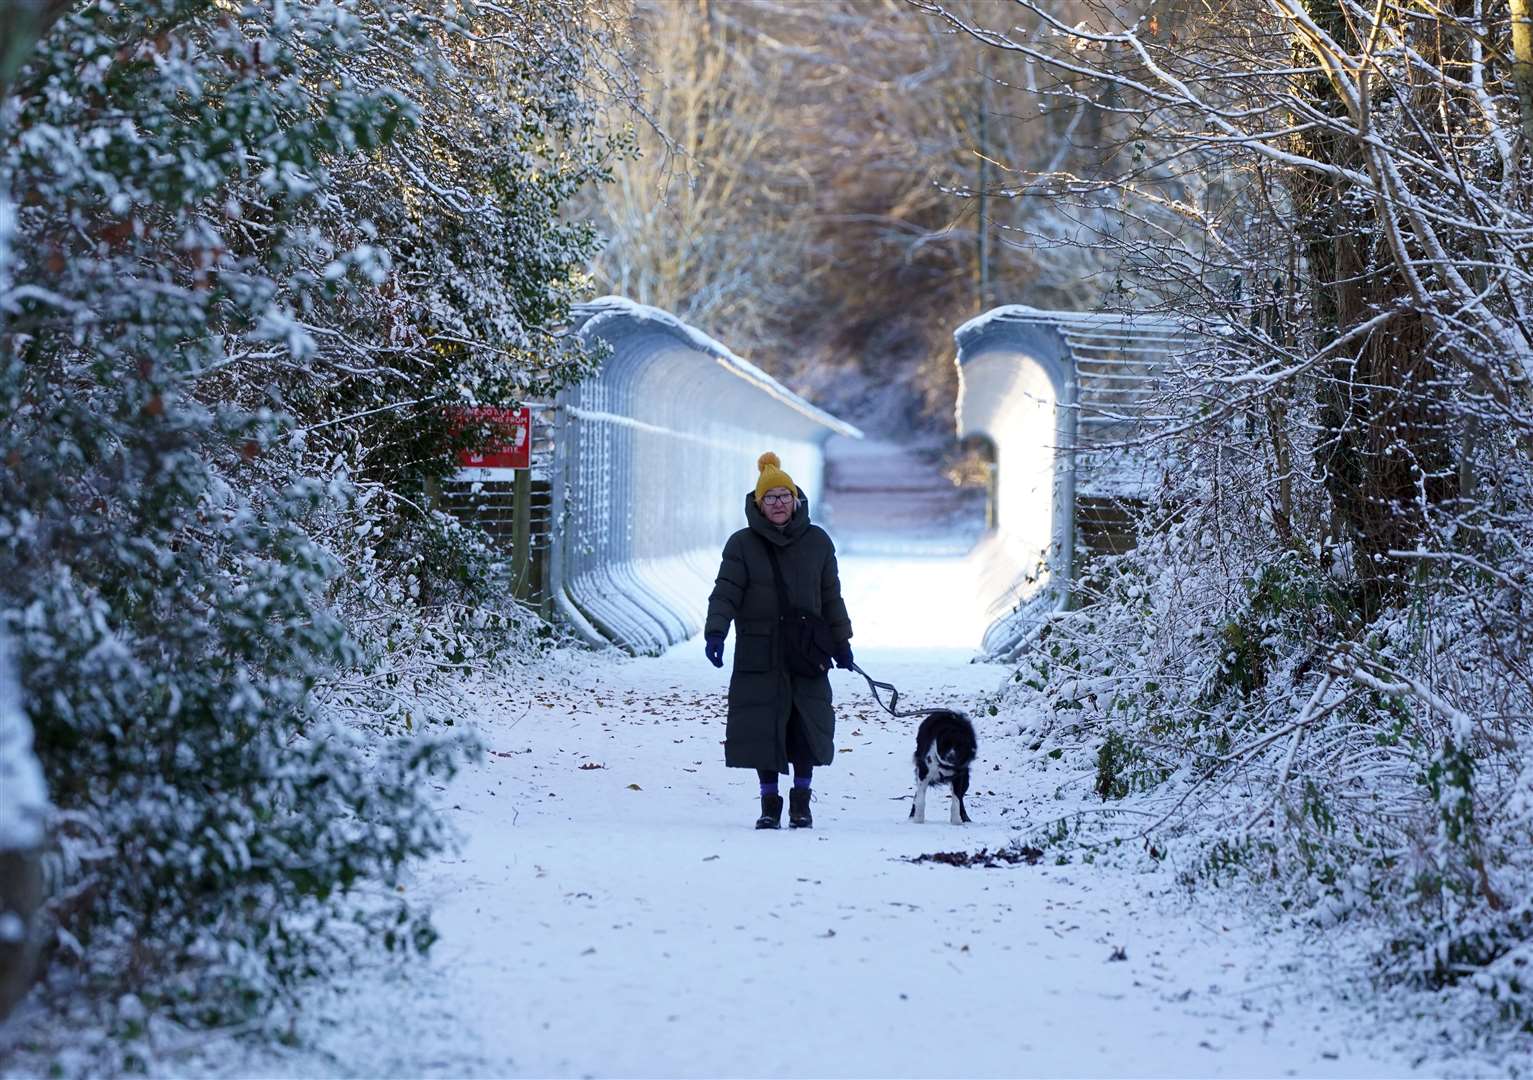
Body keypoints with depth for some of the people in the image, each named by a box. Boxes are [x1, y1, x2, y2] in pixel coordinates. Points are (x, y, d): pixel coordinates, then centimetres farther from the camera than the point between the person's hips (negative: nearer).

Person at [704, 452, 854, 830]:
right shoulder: (742, 544, 1)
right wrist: (715, 632, -18)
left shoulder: (816, 542, 7)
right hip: (759, 654, -1)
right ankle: (769, 803, 10)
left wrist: (841, 641, 15)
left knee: (806, 728, 0)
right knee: (762, 728, -1)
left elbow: (830, 597, 14)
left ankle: (801, 802, 14)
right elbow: (726, 592, -4)